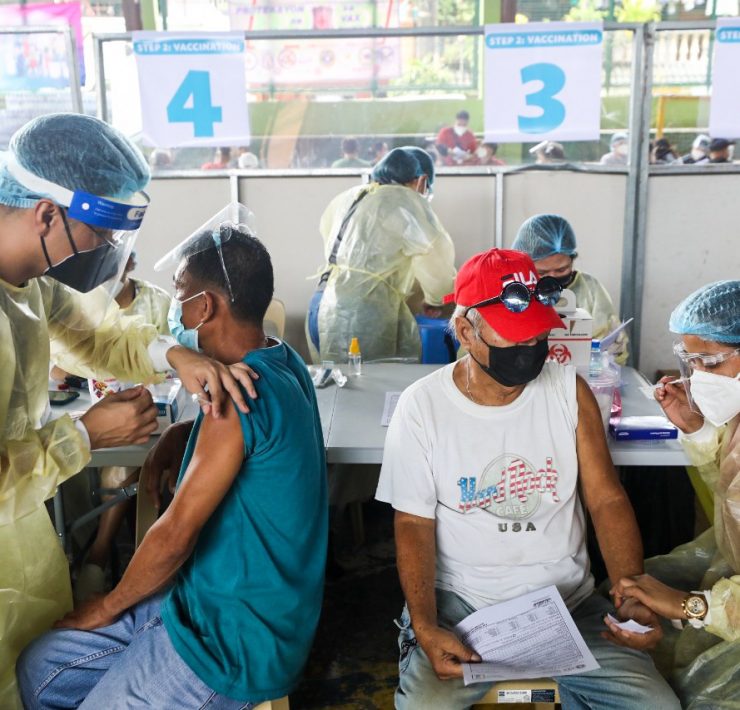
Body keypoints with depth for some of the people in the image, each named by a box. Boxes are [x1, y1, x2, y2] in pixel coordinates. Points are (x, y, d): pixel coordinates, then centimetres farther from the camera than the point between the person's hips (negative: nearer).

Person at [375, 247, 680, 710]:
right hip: (461, 602, -2)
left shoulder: (569, 390, -2)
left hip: (568, 597, 3)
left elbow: (607, 500, 0)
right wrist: (425, 627, -19)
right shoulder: (422, 406, -9)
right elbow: (414, 524, -5)